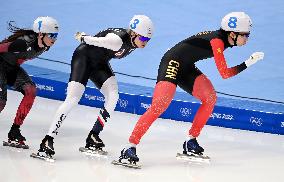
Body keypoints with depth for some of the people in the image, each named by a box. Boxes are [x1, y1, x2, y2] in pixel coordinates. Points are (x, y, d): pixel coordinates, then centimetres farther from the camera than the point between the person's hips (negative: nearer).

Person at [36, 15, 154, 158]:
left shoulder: (133, 41, -9)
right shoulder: (118, 39, -35)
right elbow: (96, 41, -23)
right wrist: (82, 38, -4)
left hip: (99, 63, 8)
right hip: (84, 57, -8)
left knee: (113, 96, -13)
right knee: (73, 98, -19)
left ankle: (93, 137, -5)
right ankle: (48, 140, -21)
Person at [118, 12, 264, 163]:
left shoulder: (225, 39, 5)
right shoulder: (217, 40, -21)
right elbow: (224, 73, -22)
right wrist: (247, 64, -20)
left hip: (186, 68, 10)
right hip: (172, 64, -10)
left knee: (210, 98, -1)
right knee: (158, 106, -22)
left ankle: (190, 141, 5)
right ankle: (129, 147, -25)